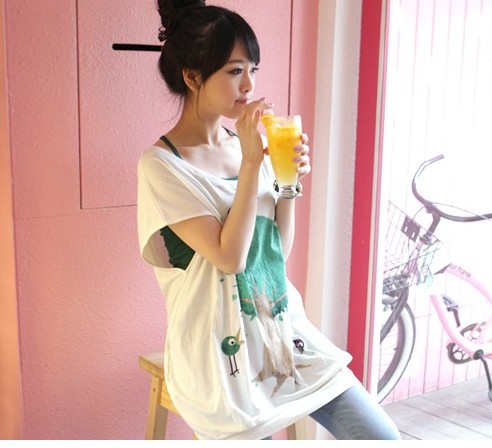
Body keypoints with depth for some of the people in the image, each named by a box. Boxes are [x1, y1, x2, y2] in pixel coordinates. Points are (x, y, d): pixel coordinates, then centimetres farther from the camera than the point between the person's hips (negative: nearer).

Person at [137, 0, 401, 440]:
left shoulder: (247, 143, 5)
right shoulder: (161, 164, -12)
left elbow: (278, 251, 8)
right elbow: (229, 257, -20)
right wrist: (251, 162, -20)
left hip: (283, 330, 6)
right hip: (222, 350, -5)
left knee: (382, 436, 1)